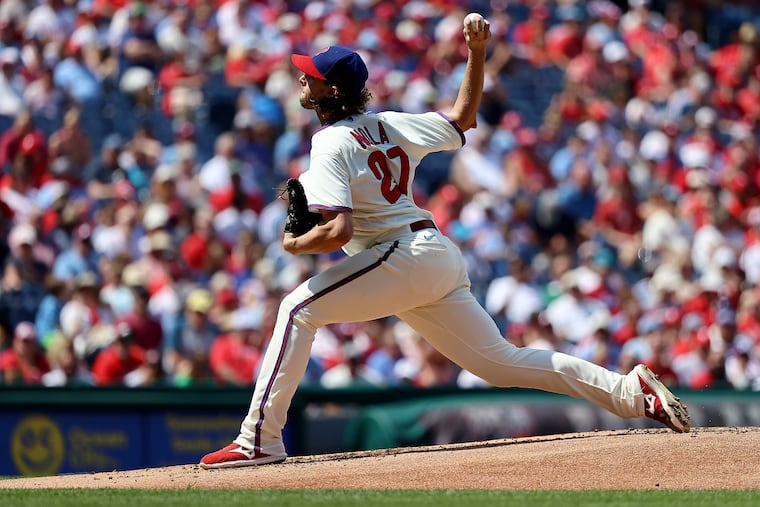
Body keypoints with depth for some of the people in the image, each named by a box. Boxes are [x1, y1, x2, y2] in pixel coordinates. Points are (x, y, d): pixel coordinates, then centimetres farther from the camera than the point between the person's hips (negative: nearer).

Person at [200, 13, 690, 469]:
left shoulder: (332, 143, -9)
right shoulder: (391, 126, 15)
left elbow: (338, 231, -20)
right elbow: (462, 118, 27)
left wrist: (295, 244, -2)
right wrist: (477, 54, 24)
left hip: (404, 257, -9)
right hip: (442, 258, 9)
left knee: (299, 309, -9)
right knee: (503, 361, 11)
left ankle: (260, 440, -15)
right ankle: (630, 390, 5)